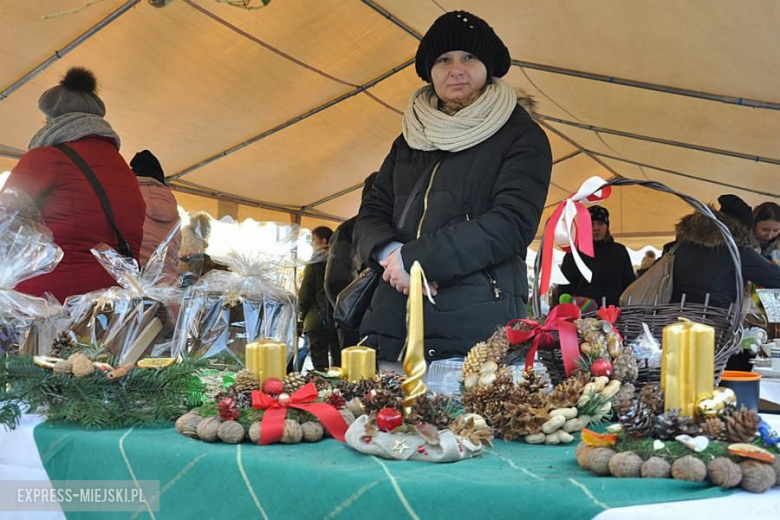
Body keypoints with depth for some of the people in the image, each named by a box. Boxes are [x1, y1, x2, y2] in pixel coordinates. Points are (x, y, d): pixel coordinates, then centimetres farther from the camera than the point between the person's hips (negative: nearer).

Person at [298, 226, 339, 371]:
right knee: (339, 363, 7)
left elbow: (304, 294, -6)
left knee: (320, 366, -5)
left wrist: (302, 313, 10)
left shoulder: (314, 265, -5)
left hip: (317, 321, -4)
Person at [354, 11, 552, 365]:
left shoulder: (521, 136, 3)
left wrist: (416, 259, -16)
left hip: (478, 325, -4)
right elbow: (371, 214, 13)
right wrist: (391, 254, -11)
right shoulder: (410, 141, 19)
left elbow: (512, 222, -10)